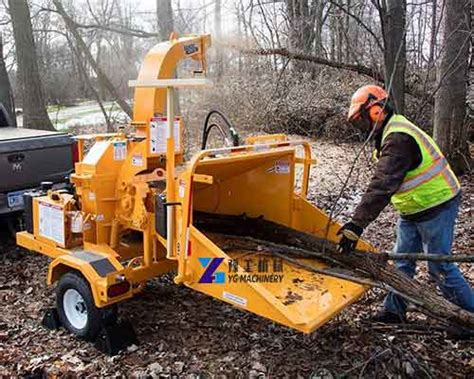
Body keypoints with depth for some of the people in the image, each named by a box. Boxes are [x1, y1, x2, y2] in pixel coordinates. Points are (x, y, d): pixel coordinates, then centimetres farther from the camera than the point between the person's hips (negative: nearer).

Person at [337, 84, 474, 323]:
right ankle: (394, 311, 25)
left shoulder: (397, 140, -27)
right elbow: (384, 182, 12)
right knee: (402, 262, 13)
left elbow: (382, 186, -36)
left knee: (439, 268, 0)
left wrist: (356, 225, -39)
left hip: (435, 207, -10)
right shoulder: (392, 131, 8)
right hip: (413, 209, 10)